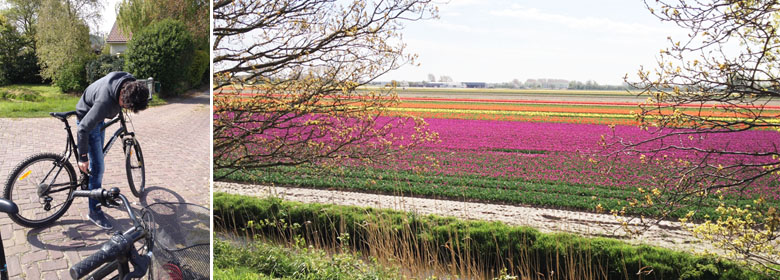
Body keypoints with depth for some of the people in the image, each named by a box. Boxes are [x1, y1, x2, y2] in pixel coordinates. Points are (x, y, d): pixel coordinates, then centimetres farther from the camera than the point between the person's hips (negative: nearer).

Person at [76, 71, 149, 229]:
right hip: (87, 120, -8)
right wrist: (82, 158, -26)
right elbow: (83, 128, -34)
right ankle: (94, 212, 1)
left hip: (99, 117, 8)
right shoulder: (105, 101, -43)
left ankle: (97, 190, 46)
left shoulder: (129, 82, -24)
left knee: (98, 156, 24)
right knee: (97, 167, -9)